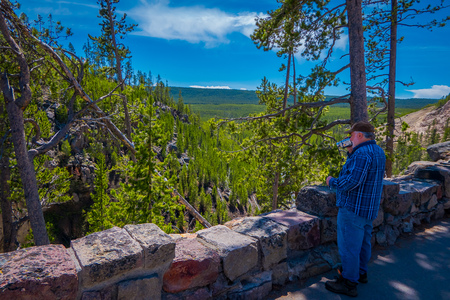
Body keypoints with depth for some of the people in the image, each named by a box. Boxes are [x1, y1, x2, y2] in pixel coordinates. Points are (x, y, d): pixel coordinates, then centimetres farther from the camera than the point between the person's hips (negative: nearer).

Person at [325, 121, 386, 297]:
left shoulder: (363, 153, -23)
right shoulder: (377, 151, 10)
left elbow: (352, 180, -29)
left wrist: (332, 182, -14)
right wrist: (351, 153, 8)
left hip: (354, 208, -11)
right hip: (369, 208, 11)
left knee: (348, 246, 0)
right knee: (363, 242, 23)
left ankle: (348, 283, 11)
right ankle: (361, 272, 39)